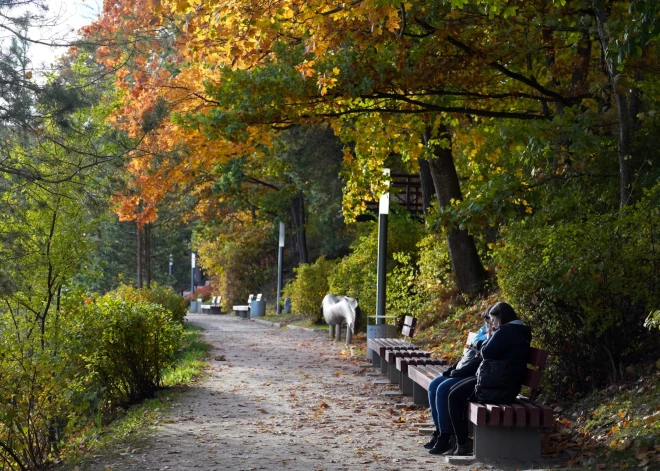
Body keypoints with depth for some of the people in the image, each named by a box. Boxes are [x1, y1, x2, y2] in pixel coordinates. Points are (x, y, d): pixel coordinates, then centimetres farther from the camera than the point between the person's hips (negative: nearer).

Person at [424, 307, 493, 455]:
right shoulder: (482, 332, 18)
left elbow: (480, 361, -22)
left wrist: (457, 372, -20)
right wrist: (452, 369, 6)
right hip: (462, 372, 10)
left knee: (443, 389, -26)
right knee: (433, 386, -1)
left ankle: (446, 437, -19)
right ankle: (438, 431, 2)